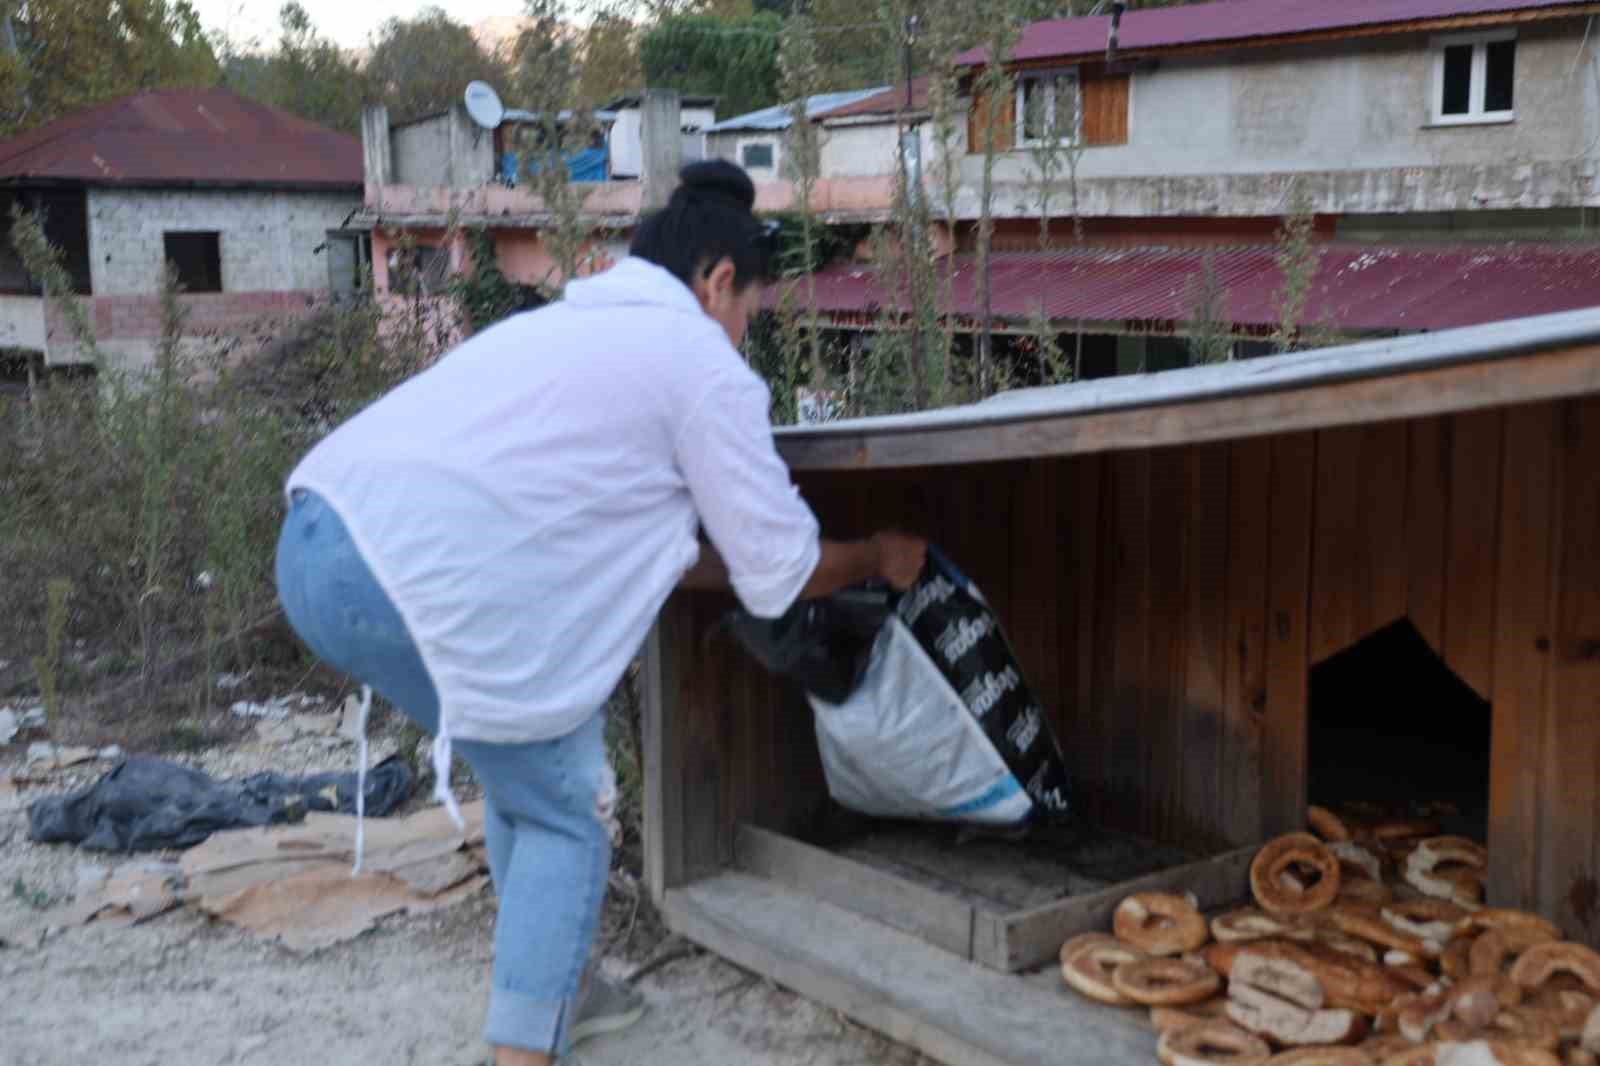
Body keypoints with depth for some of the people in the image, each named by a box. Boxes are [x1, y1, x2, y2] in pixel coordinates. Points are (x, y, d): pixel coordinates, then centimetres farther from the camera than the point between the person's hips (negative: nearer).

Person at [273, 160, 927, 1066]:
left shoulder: (569, 326, 29)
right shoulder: (702, 365, 5)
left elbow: (604, 537, 33)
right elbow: (782, 573, 10)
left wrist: (734, 562, 39)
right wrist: (877, 558, 29)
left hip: (321, 541, 9)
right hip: (413, 578, -9)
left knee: (530, 770, 25)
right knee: (564, 810, 8)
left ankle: (556, 988, 37)